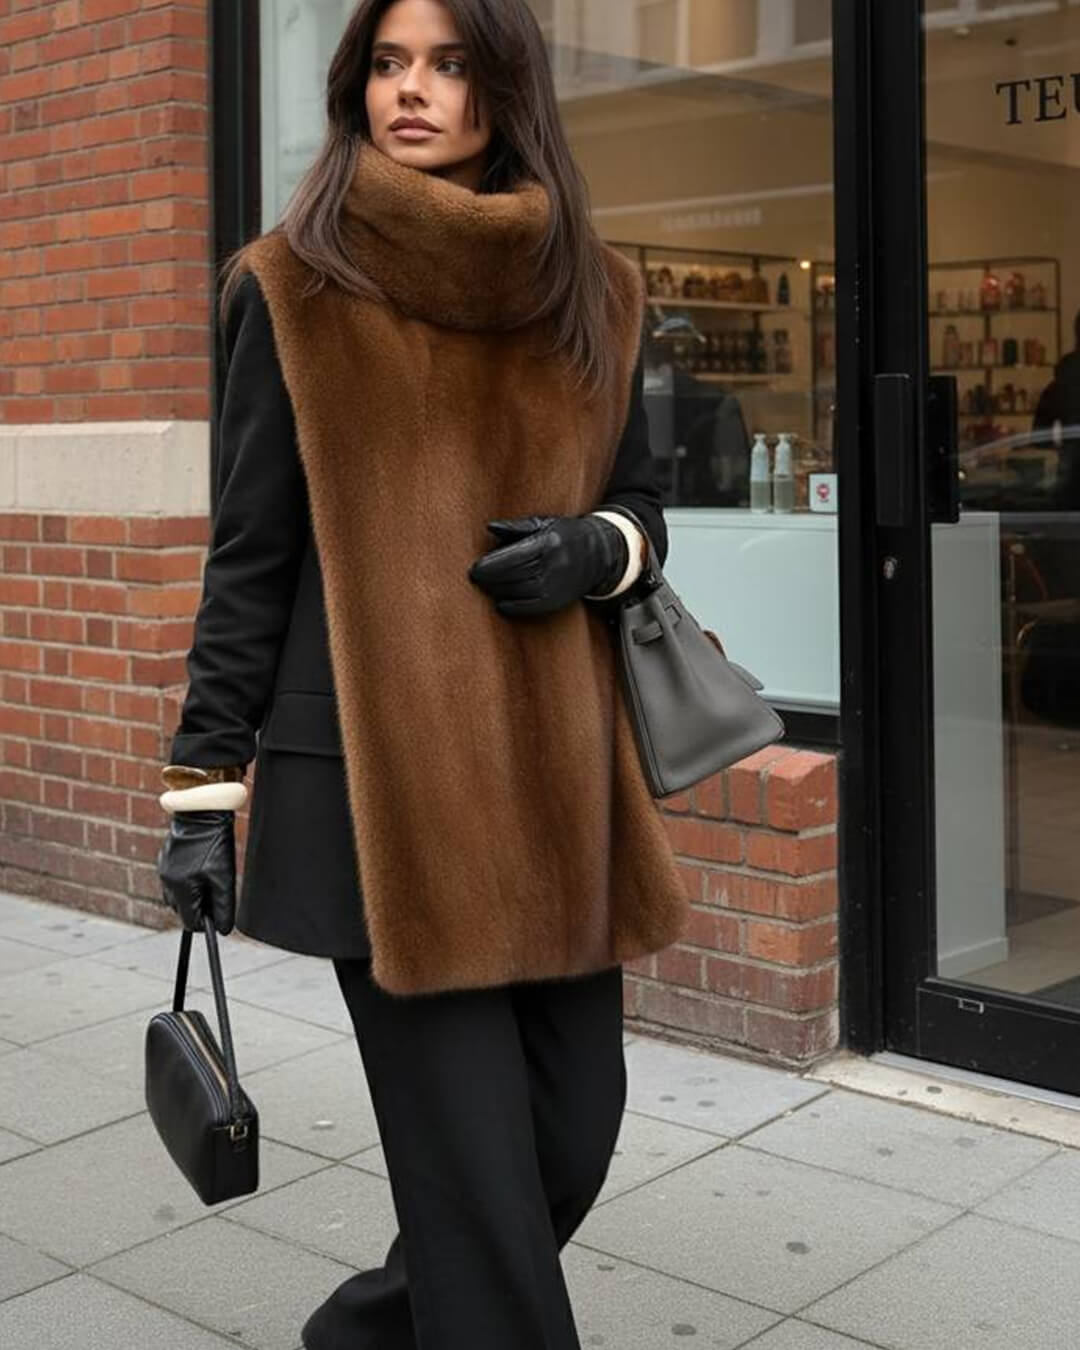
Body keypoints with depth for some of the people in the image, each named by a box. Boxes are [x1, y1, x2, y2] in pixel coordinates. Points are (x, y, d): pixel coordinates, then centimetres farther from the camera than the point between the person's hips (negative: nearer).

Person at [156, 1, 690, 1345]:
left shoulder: (592, 291, 10)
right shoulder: (296, 287, -1)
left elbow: (640, 501, 18)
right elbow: (248, 556, -1)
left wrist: (598, 549, -6)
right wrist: (203, 783, -4)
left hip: (556, 773, 5)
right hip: (376, 777, -4)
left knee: (576, 1126, 10)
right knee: (473, 1164, -3)